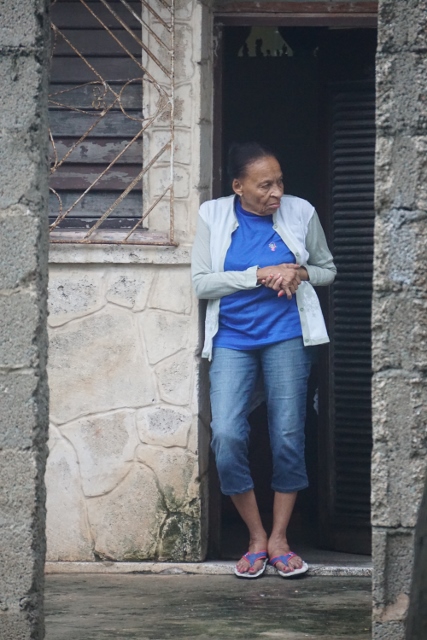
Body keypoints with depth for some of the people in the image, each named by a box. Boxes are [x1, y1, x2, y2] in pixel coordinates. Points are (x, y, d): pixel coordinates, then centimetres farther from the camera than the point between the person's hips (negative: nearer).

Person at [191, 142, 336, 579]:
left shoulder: (300, 214, 2)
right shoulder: (213, 216, 0)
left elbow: (328, 270, 14)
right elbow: (201, 282, -3)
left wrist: (300, 273, -9)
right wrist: (258, 276, -13)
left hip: (286, 338, 1)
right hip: (232, 340, 0)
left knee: (288, 437, -1)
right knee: (226, 436, -14)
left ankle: (279, 539, 12)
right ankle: (256, 539, 1)